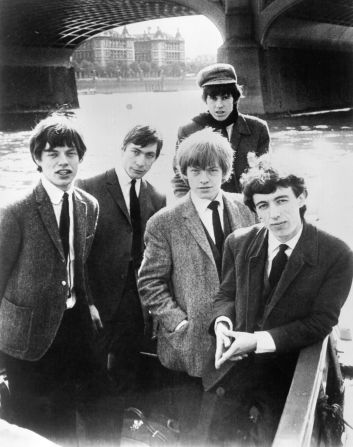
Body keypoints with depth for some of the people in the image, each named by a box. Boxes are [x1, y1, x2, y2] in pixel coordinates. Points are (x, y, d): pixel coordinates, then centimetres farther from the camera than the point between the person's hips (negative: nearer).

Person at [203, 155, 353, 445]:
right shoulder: (239, 243, -4)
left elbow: (320, 323, -15)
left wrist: (258, 340, -22)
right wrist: (222, 322, -16)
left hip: (288, 378, -2)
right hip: (234, 367, 3)